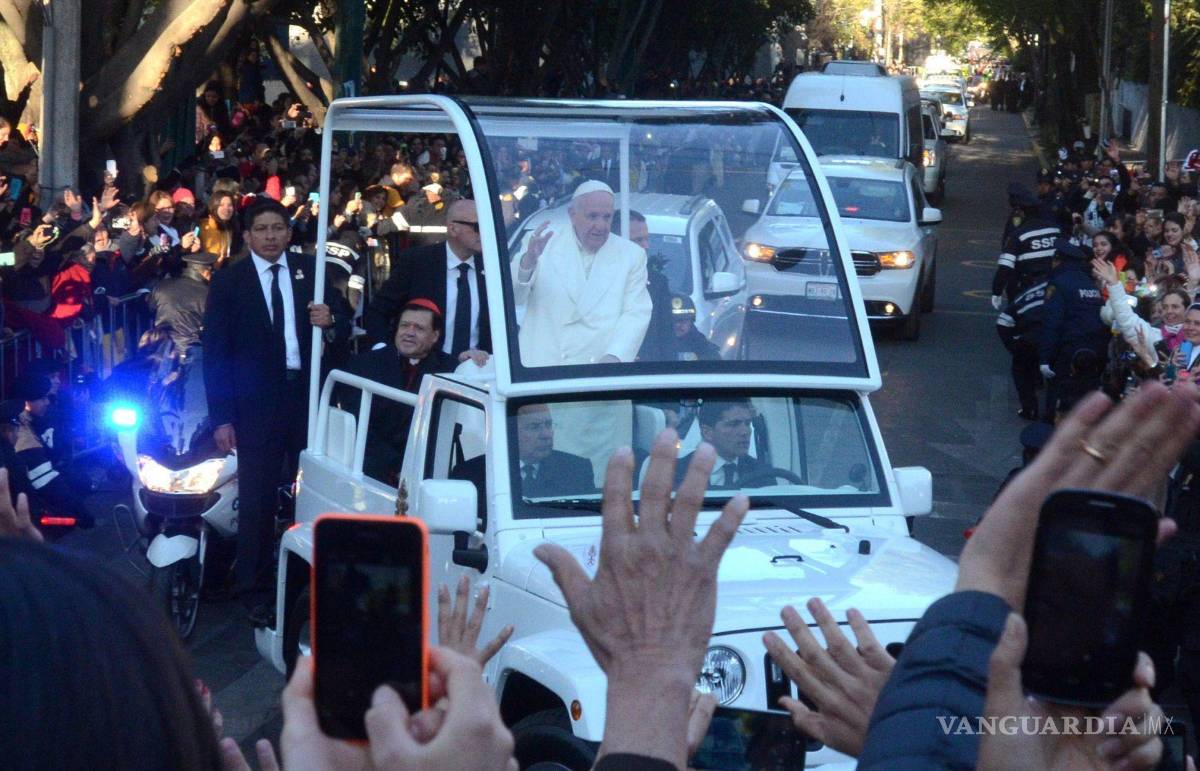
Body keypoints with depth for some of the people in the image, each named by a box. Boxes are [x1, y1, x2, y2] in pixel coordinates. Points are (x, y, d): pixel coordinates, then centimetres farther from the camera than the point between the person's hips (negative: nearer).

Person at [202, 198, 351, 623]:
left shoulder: (311, 270, 9)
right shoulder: (228, 281, 2)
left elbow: (344, 326, 13)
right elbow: (214, 352, 0)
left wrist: (331, 321, -12)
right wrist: (221, 417, -7)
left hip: (309, 396, 2)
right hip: (257, 404, -2)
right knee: (258, 500, -1)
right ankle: (255, 590, 9)